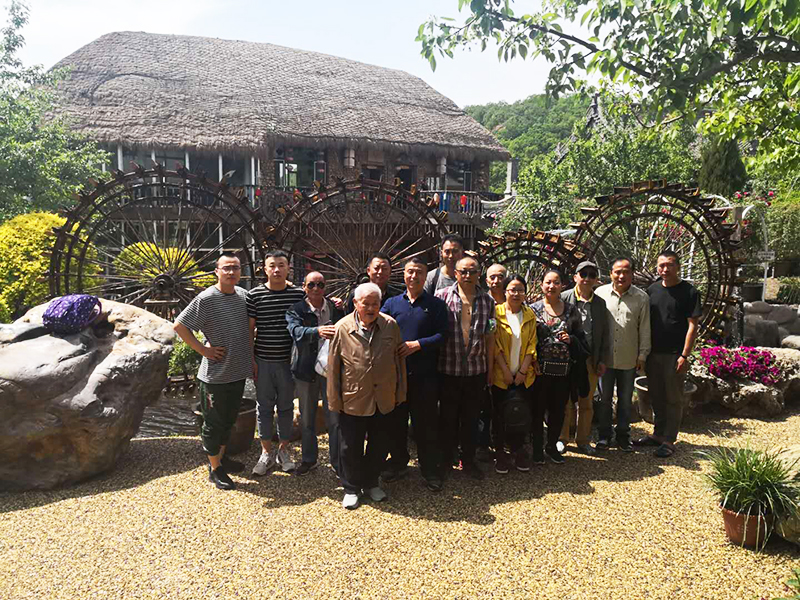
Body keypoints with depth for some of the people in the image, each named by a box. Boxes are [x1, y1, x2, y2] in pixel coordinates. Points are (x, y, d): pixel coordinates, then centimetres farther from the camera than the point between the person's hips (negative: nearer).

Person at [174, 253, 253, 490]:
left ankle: (221, 457, 39)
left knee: (229, 419, 21)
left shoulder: (243, 295, 4)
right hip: (215, 374, -6)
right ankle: (215, 469, 21)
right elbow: (179, 326, -13)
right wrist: (203, 350, -15)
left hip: (239, 372, 6)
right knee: (214, 423, 7)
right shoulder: (206, 299, -15)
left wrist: (251, 358, 12)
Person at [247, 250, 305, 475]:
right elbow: (249, 329, 0)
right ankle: (266, 452, 24)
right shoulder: (254, 295, -3)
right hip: (263, 361, 0)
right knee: (264, 406, 10)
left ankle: (284, 450, 28)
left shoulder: (299, 294, -2)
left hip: (288, 360, 0)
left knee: (286, 406, 12)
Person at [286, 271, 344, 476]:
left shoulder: (336, 309, 3)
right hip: (306, 370, 0)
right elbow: (297, 331, -23)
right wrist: (317, 331, -43)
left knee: (335, 418, 2)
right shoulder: (296, 310, -3)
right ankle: (309, 459, 31)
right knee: (306, 418, 14)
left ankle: (337, 461, 18)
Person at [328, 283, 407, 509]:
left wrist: (400, 393, 7)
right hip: (353, 402, -2)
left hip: (384, 401, 2)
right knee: (350, 447, 10)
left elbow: (399, 361, 5)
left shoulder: (391, 325, -4)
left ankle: (371, 483, 37)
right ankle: (351, 488, 30)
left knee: (379, 446, 16)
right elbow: (333, 368, -4)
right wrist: (334, 401, -2)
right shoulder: (342, 329, -10)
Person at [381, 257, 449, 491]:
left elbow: (442, 335, -7)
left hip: (424, 374, -2)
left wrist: (418, 344, -16)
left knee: (426, 422, 5)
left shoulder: (436, 305, 2)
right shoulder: (392, 303, 9)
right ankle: (398, 462, 31)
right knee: (396, 419, 13)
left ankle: (429, 468, 20)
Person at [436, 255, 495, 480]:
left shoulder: (487, 301, 6)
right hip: (448, 369, -2)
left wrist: (490, 368, 9)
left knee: (471, 418, 14)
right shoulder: (442, 296, -4)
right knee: (448, 417, 9)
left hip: (476, 370, 3)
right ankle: (446, 460, 26)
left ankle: (468, 460, 29)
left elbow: (489, 337, 9)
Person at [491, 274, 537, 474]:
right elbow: (496, 345, -7)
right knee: (500, 415, 4)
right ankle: (500, 453, 19)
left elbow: (531, 345, 3)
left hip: (525, 376, 3)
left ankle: (519, 452, 23)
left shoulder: (530, 315, 6)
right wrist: (506, 371, -12)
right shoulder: (496, 312, -3)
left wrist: (522, 371, -6)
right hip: (501, 376, -2)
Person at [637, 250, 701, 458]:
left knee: (673, 399, 4)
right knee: (656, 397, 15)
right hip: (653, 353, 5)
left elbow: (692, 325, -9)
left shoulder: (689, 291, -6)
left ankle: (668, 441, 13)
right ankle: (658, 434, 28)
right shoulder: (652, 290, 8)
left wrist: (685, 356, -14)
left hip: (675, 354, -5)